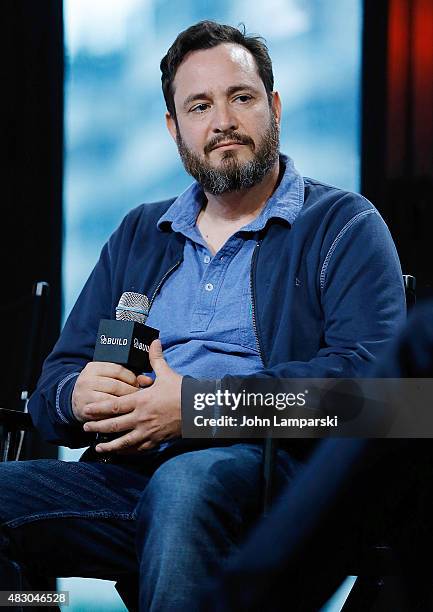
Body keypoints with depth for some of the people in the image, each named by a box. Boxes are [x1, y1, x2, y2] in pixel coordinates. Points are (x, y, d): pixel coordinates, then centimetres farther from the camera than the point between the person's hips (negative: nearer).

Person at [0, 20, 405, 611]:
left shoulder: (344, 225, 10)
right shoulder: (137, 236, 27)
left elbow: (367, 373, -8)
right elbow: (54, 384, 23)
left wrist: (198, 401, -15)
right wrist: (78, 397, -5)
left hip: (266, 470, -5)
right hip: (127, 471, 5)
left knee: (185, 482, -40)